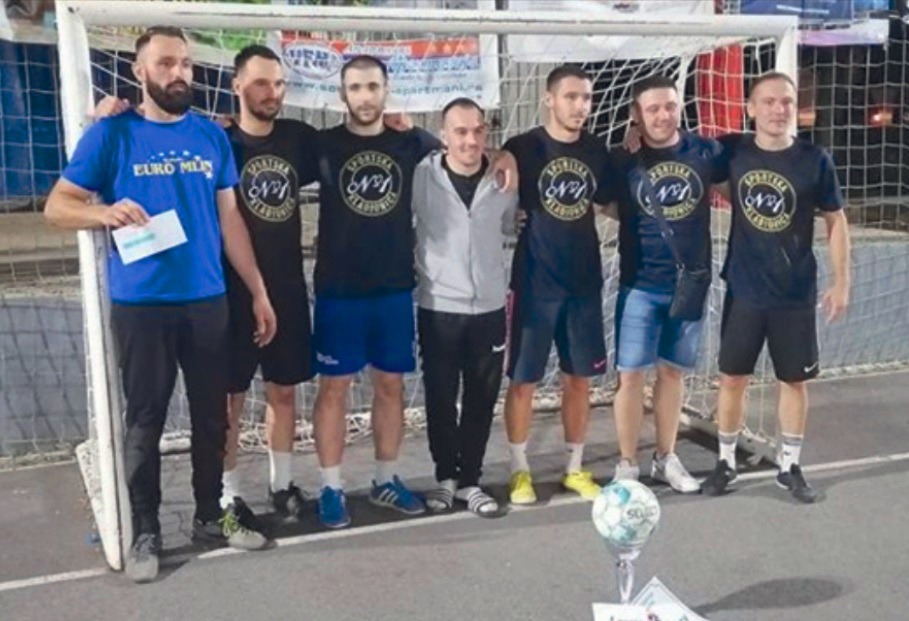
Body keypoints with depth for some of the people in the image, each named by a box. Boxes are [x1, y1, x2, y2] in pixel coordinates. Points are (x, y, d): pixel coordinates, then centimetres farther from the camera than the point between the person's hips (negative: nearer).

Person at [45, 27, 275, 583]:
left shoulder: (212, 135, 6)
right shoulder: (112, 134, -3)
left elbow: (230, 218, 10)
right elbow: (57, 206, -2)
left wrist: (259, 292, 7)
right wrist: (106, 213, -24)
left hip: (208, 301, 3)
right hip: (140, 305, -3)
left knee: (212, 415, 12)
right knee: (145, 422, 6)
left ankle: (211, 514, 29)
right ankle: (146, 531, 21)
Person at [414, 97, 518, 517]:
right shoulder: (421, 177, -9)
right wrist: (416, 272, -2)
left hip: (490, 307, 2)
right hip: (437, 308, -2)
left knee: (482, 400, 8)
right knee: (441, 398, 7)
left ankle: (469, 479, 22)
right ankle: (445, 476, 24)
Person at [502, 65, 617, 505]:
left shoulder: (596, 152, 5)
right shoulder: (522, 148, -7)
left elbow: (612, 205, 16)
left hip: (585, 282, 4)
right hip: (534, 283, -4)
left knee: (579, 379, 11)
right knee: (523, 380, 3)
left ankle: (575, 468, 26)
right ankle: (520, 470, 20)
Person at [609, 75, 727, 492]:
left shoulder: (705, 152, -2)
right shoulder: (624, 160, -7)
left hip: (691, 282, 2)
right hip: (640, 285, -2)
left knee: (672, 372, 13)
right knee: (631, 374, 0)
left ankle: (666, 459, 27)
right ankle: (627, 464, 14)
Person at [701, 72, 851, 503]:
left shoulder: (815, 160, -6)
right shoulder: (732, 152, -4)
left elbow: (836, 221, 2)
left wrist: (841, 281, -1)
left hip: (796, 294, 0)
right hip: (744, 291, 1)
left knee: (795, 381, 9)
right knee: (733, 378, 8)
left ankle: (790, 467, 25)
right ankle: (726, 462, 24)